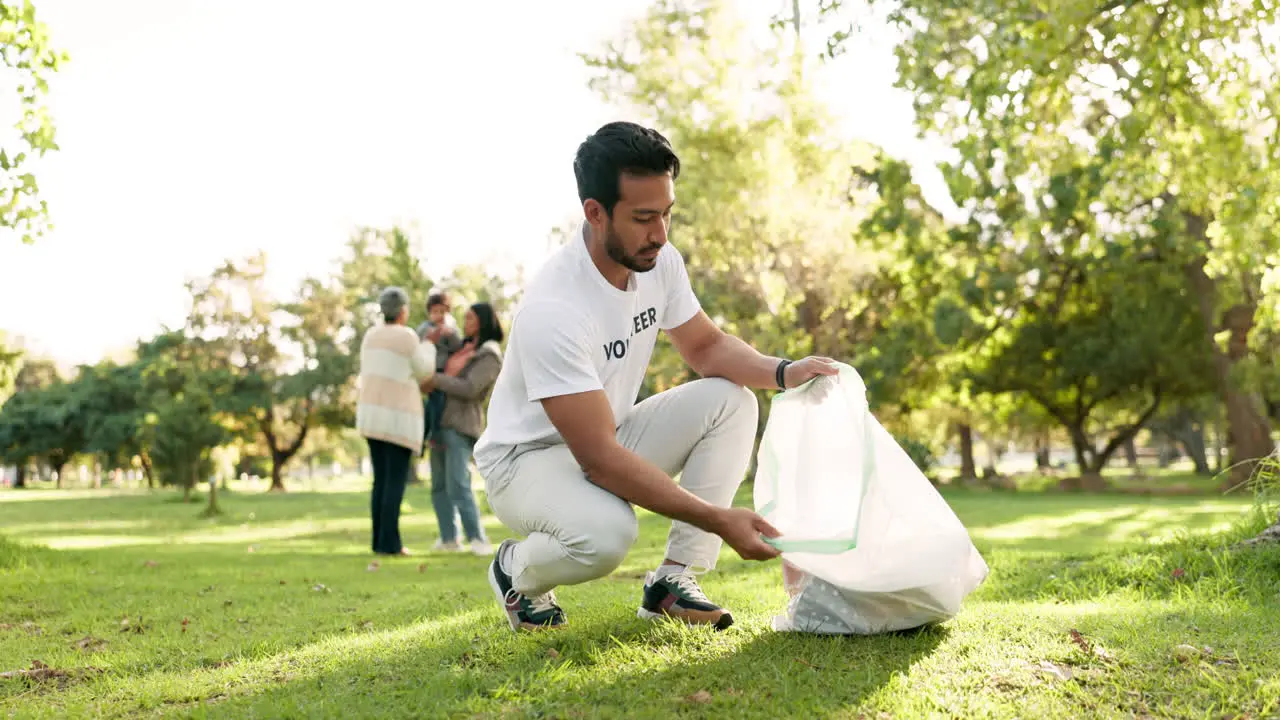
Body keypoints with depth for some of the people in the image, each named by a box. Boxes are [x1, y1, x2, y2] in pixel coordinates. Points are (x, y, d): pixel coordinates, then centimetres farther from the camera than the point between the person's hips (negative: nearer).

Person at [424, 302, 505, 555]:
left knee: (458, 486, -19)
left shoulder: (490, 357, -10)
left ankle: (478, 540, -16)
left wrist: (435, 380, -17)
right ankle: (449, 538, 13)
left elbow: (469, 389, -21)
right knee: (439, 485, 7)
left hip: (462, 425, -9)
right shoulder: (466, 348, 16)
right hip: (442, 421, 9)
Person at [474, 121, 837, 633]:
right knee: (605, 533, -38)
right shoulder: (552, 311, -33)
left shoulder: (659, 261, -9)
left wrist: (783, 371, -17)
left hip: (608, 434, 8)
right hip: (527, 457, -7)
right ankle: (517, 571, -1)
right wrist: (719, 521, -37)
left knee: (731, 401, -11)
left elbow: (706, 346, 5)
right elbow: (599, 458, -34)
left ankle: (673, 581, -11)